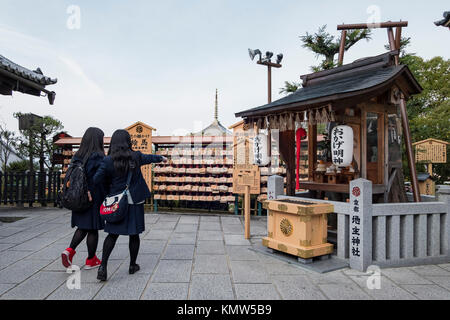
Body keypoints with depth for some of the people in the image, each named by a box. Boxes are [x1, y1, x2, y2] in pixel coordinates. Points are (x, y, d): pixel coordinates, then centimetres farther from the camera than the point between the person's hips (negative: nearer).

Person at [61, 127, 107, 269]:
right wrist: (106, 200, -11)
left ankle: (70, 250, 3)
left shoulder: (77, 156, 5)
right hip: (95, 198, -6)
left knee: (83, 227, 20)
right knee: (93, 229, 6)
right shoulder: (98, 157, -16)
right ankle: (91, 260, 18)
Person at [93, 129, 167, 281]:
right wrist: (162, 158, 35)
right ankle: (133, 265, 22)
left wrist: (110, 178, 11)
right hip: (134, 201, 0)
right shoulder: (136, 157, -4)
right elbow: (150, 158, 16)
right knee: (134, 234, 11)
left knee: (112, 234, 9)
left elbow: (96, 179, -8)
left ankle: (103, 266, -1)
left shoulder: (108, 160, -7)